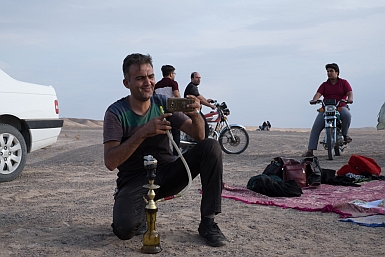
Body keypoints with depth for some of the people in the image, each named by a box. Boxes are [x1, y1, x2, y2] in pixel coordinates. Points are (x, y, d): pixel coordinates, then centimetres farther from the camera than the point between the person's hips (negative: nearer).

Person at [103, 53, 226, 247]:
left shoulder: (163, 103, 0)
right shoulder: (116, 113, -10)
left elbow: (199, 136, -3)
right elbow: (110, 162, -21)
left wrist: (195, 115, -26)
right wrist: (143, 133, -31)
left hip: (167, 173, 4)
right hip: (135, 182, -4)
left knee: (211, 147, -17)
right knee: (124, 229, -33)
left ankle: (207, 223, -11)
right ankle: (139, 214, 7)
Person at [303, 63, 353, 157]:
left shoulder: (344, 82, 11)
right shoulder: (324, 85, 16)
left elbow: (350, 92, -3)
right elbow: (318, 93, 0)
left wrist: (349, 99, -27)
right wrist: (314, 100, -23)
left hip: (341, 107, -2)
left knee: (347, 115, -38)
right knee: (315, 128, -14)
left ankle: (345, 134, -12)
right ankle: (310, 150, -13)